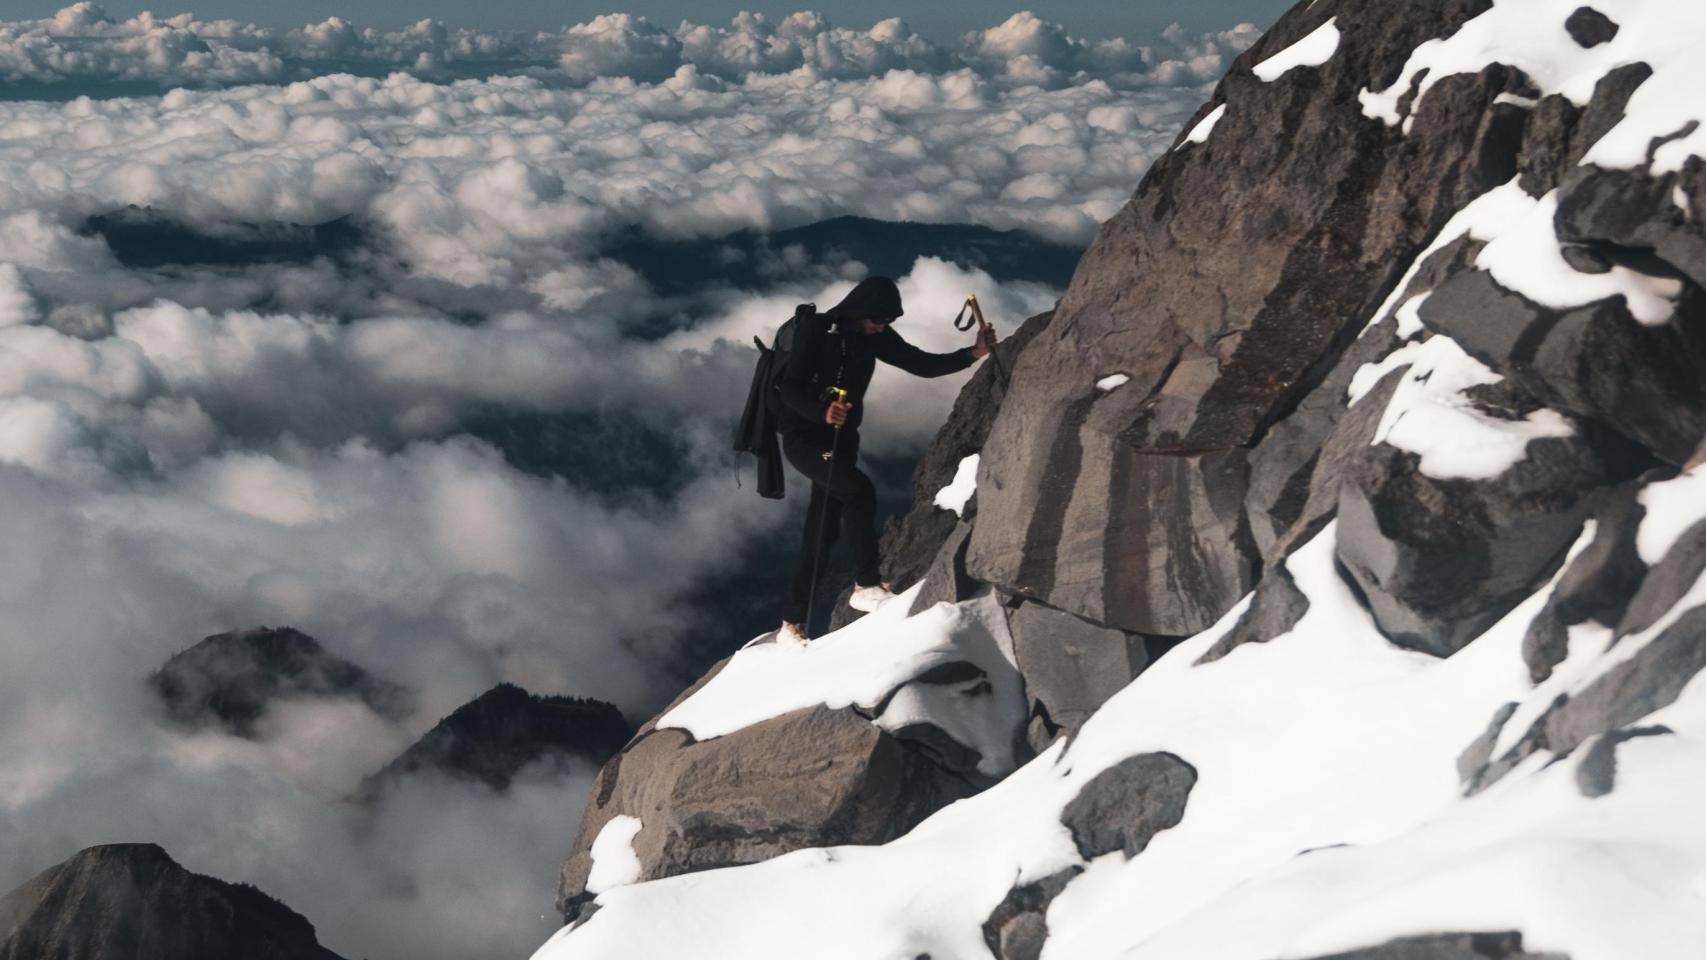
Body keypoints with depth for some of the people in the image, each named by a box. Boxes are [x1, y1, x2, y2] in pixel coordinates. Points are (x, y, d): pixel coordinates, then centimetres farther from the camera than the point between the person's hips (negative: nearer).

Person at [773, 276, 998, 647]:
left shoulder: (875, 335, 2)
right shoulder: (815, 331, -16)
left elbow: (923, 364, 3)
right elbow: (789, 388, -20)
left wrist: (973, 353, -10)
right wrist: (822, 412, -39)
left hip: (841, 439, 7)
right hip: (803, 436, -7)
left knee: (823, 533, 6)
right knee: (860, 490, -29)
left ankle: (792, 624, 15)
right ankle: (866, 585, -19)